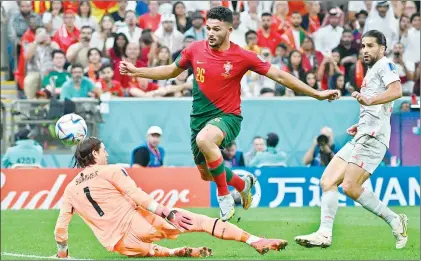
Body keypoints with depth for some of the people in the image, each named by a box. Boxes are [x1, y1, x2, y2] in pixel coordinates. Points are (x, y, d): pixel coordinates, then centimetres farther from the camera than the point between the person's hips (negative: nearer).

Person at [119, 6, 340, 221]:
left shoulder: (242, 57, -11)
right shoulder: (195, 50, -2)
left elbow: (278, 75, -5)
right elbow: (171, 71, 15)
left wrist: (317, 94, -5)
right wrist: (136, 71, 7)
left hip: (227, 117, -5)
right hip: (200, 118, 5)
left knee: (204, 139, -38)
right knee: (206, 173, 13)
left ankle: (224, 196, -21)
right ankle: (242, 184, 47)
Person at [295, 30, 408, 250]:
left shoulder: (385, 65, -3)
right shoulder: (371, 72, 25)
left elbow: (396, 90, -23)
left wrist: (369, 100, -36)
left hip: (372, 137, -10)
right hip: (361, 137, 10)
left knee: (350, 187, -17)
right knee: (328, 180, 0)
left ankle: (394, 221, -6)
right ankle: (324, 233, -6)